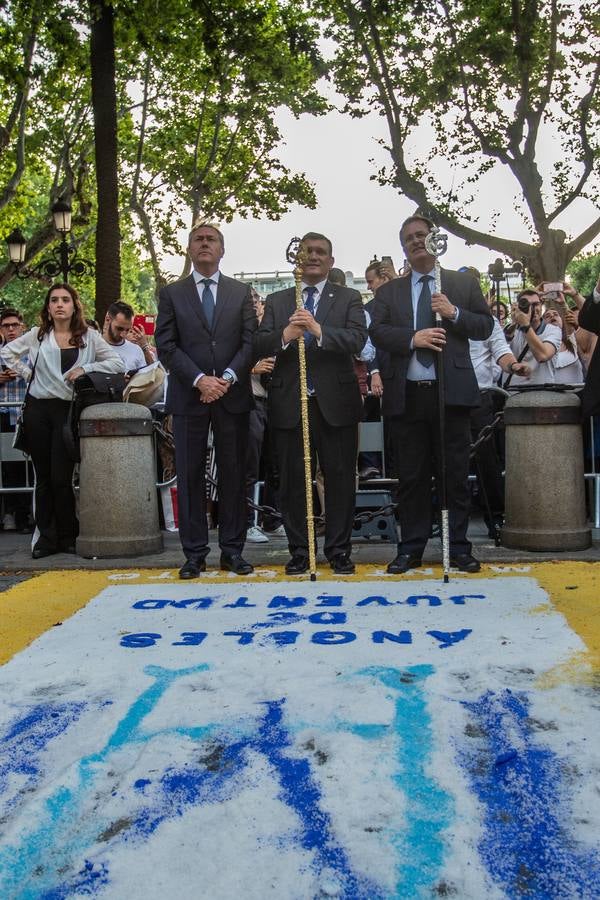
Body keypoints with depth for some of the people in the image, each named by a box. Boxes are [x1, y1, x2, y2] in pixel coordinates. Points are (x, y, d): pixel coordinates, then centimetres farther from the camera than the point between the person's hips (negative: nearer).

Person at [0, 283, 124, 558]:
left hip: (68, 410, -2)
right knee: (43, 477, 6)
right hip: (38, 409, 2)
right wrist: (28, 373, 5)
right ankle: (46, 537, 13)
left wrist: (85, 368, -9)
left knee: (61, 478, -6)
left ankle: (67, 537, 7)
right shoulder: (37, 336, 8)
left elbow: (118, 363, 0)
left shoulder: (89, 336, 5)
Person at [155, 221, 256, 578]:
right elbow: (166, 346, 1)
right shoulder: (172, 293, 9)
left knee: (234, 474, 4)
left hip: (233, 395, 1)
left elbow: (250, 341, 3)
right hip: (189, 397, 0)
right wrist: (200, 380, -12)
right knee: (190, 475, 1)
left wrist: (227, 378, -11)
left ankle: (233, 550, 12)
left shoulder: (241, 292, 12)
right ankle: (195, 552, 8)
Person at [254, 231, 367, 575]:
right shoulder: (277, 301, 12)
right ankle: (299, 551, 17)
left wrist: (319, 330, -26)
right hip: (289, 404, 2)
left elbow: (358, 340, -10)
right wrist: (284, 336, -21)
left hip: (335, 401, -1)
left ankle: (339, 550, 15)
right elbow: (259, 346, 0)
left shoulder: (349, 298, 7)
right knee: (293, 480, 6)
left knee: (341, 479, 3)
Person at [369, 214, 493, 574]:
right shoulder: (389, 292, 14)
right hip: (407, 394, 1)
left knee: (456, 474, 3)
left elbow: (485, 327, 7)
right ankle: (412, 548, 14)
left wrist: (454, 313, -10)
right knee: (411, 476, 5)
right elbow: (378, 332, 0)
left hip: (452, 391, -1)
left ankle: (459, 548, 13)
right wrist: (412, 338, -16)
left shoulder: (464, 283, 12)